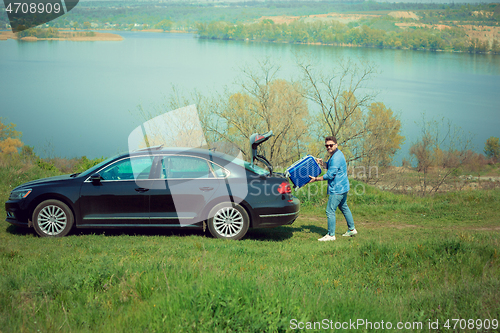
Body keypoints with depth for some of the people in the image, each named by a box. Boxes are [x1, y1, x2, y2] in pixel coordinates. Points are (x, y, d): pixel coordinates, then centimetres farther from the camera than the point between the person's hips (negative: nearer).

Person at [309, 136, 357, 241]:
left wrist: (316, 179, -15)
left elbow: (330, 175, -23)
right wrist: (323, 163, 6)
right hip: (343, 187, 11)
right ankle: (351, 229, 34)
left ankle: (331, 235, -2)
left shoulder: (336, 158, -22)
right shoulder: (337, 154, 11)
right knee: (344, 207, 23)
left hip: (337, 189, -11)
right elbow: (331, 167, 23)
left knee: (330, 211, -7)